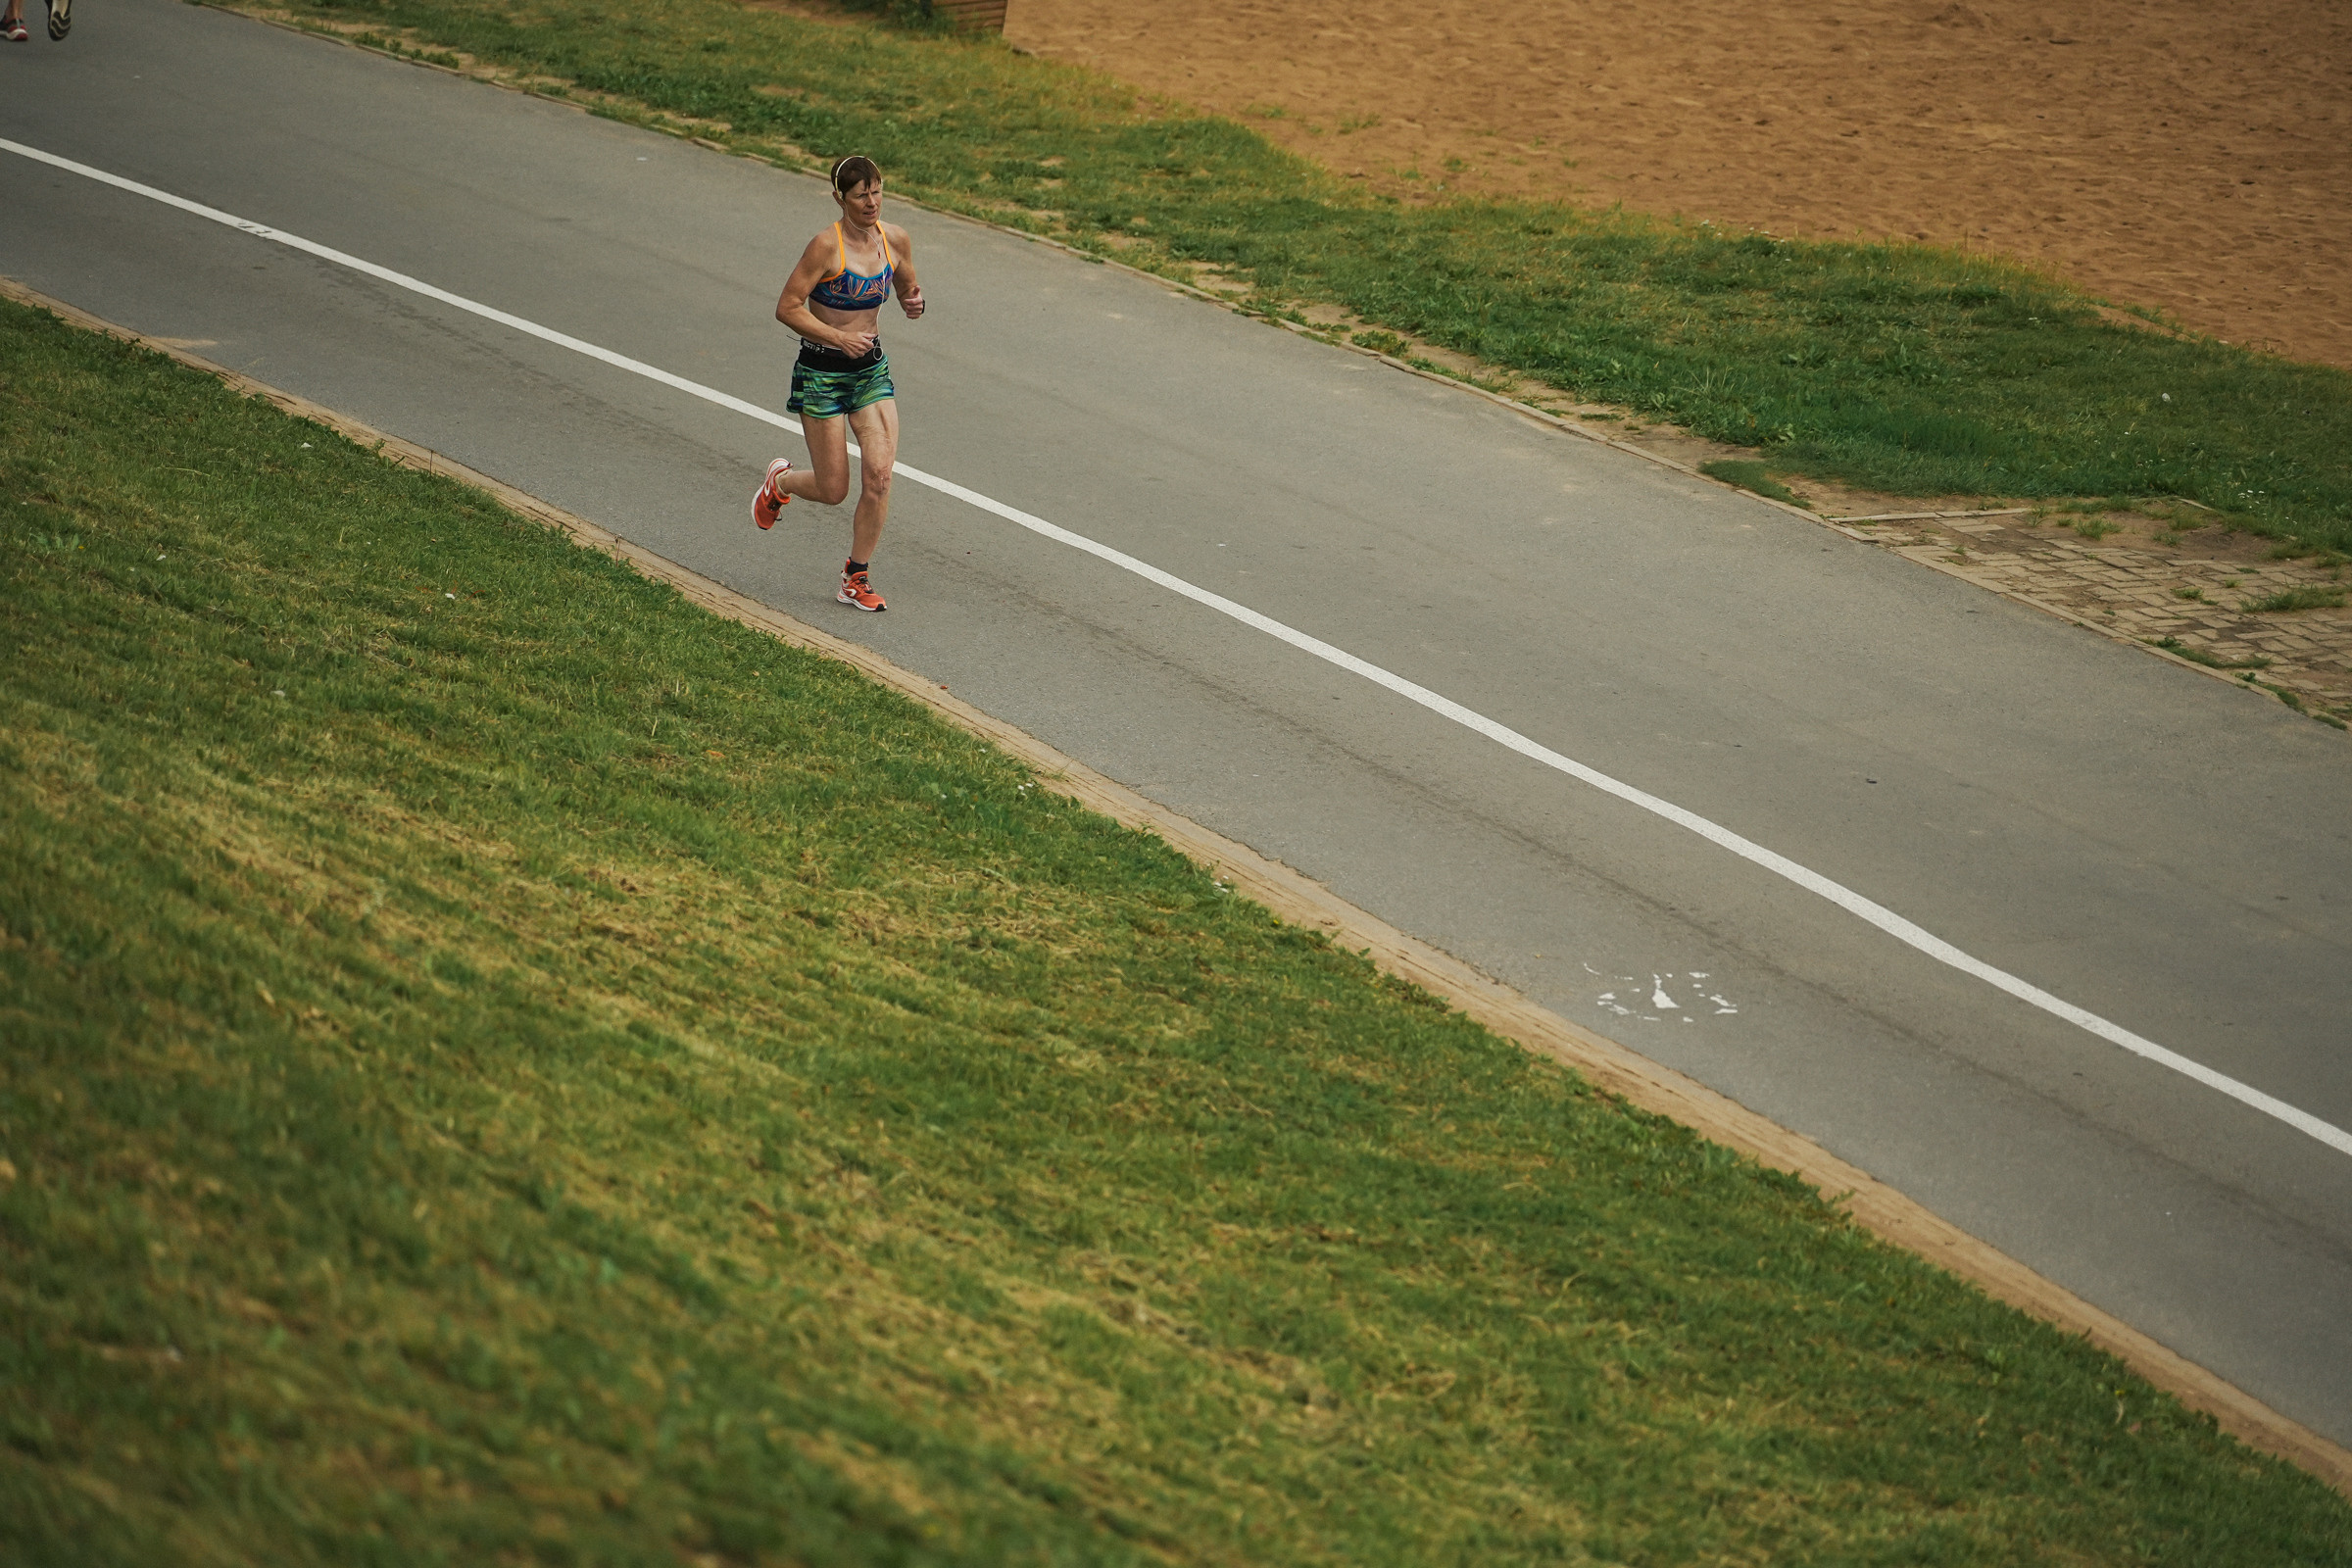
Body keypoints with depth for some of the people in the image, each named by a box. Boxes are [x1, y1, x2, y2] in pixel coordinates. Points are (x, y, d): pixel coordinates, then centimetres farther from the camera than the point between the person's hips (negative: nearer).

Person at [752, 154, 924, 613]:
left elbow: (906, 290, 16)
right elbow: (787, 307, -16)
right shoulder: (827, 246, -19)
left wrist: (914, 303, -8)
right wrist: (839, 338, -25)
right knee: (833, 490, 1)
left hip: (872, 369, 5)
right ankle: (780, 481, 37)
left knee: (879, 473, -10)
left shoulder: (896, 240, -1)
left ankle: (856, 580, 5)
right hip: (822, 373, -5)